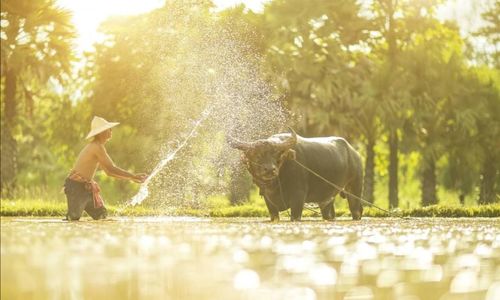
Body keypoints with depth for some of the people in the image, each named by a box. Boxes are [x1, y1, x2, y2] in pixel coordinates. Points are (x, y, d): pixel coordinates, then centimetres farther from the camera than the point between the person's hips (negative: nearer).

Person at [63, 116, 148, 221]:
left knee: (101, 215, 4)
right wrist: (134, 176, -13)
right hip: (76, 187, -10)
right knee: (74, 218, -15)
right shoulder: (97, 147, -16)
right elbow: (112, 169, -19)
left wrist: (131, 178, 15)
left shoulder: (95, 147, 16)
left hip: (86, 187, 10)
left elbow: (109, 171, 21)